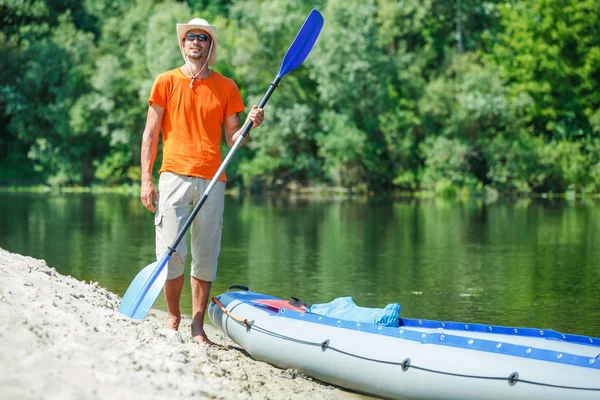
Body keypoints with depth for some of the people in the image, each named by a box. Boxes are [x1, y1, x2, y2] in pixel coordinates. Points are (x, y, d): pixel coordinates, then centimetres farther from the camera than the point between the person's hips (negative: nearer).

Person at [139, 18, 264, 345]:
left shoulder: (226, 87, 11)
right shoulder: (166, 82, 6)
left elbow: (231, 139, 12)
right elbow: (150, 135, 5)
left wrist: (250, 125, -9)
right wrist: (146, 180, -2)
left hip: (211, 180, 2)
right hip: (174, 175, -1)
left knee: (206, 256, 1)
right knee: (171, 252, -6)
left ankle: (197, 326, 8)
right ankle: (173, 316, 13)